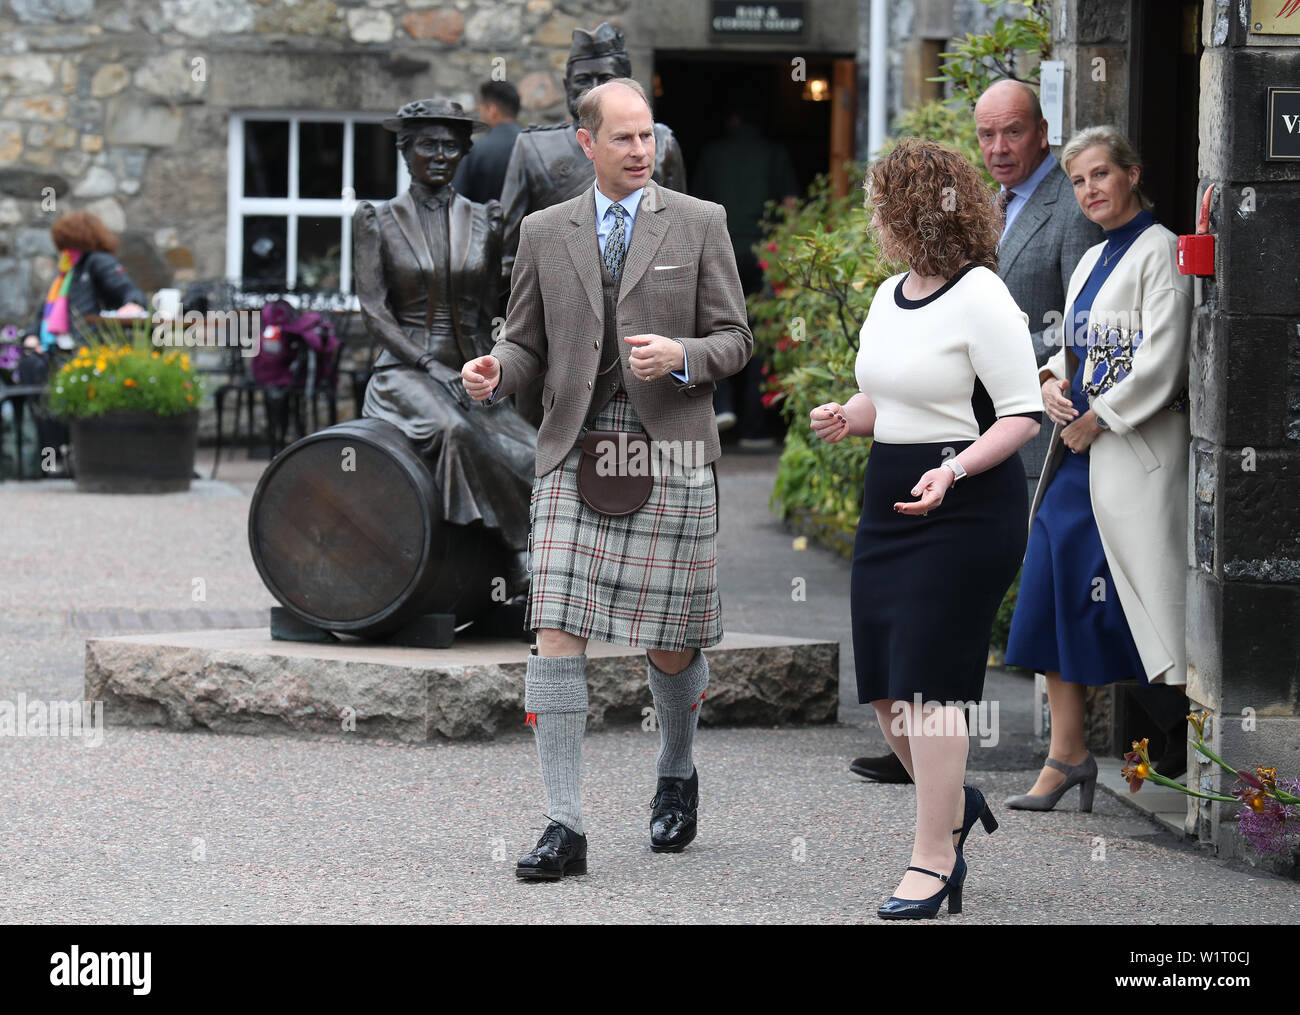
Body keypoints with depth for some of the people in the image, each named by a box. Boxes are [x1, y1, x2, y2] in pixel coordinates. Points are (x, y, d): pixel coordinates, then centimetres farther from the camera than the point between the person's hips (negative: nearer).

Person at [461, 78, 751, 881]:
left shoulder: (699, 223, 5)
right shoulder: (545, 232, 10)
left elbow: (736, 340, 5)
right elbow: (529, 342, 14)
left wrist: (681, 355, -16)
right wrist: (495, 372, -8)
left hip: (670, 454, -1)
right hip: (574, 455, 1)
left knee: (671, 646, 6)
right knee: (558, 636, -10)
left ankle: (677, 775, 36)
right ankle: (565, 826, -8)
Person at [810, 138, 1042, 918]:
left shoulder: (980, 299, -14)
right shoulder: (889, 296, 11)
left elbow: (1023, 416, -14)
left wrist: (954, 470, -27)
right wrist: (847, 417, 1)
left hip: (967, 509, -8)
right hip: (892, 502, 8)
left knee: (927, 683, -7)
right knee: (884, 686, 10)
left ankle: (933, 861, 2)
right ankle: (955, 802, 34)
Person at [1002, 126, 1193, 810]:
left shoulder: (1159, 251, -8)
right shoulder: (1091, 261, 18)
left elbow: (1161, 361, -15)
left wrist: (1096, 419, -11)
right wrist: (1053, 380, 3)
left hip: (1133, 450, -8)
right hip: (1078, 451, 8)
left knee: (1136, 602, -9)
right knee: (1056, 597, 4)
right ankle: (1066, 755, 8)